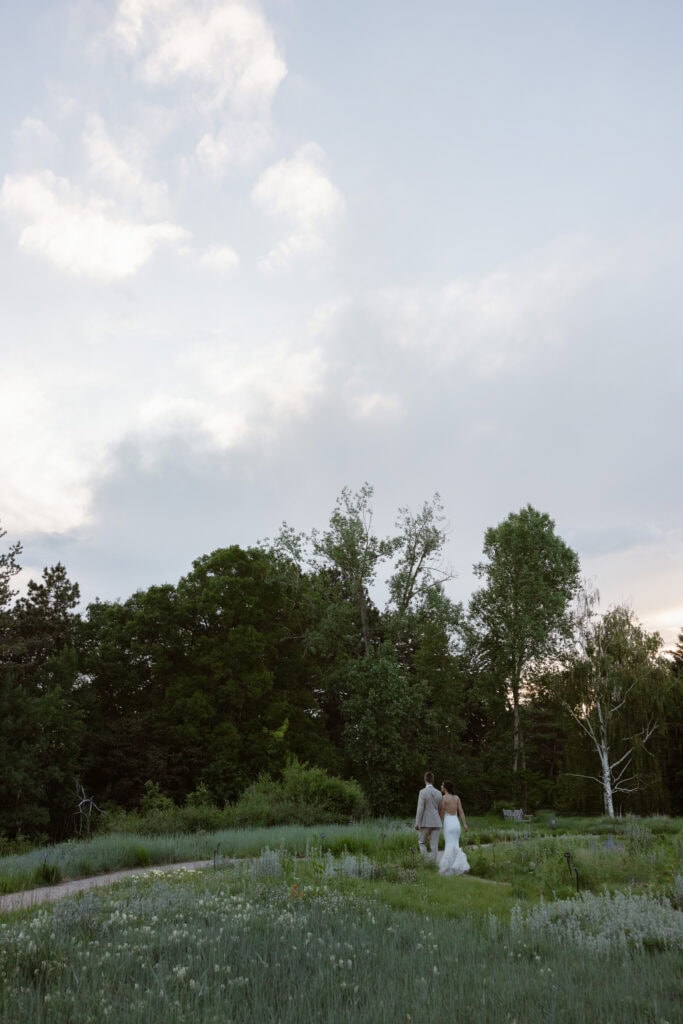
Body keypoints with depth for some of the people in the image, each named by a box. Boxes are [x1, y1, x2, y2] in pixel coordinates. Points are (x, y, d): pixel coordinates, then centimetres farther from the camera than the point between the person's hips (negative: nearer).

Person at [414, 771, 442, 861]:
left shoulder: (422, 792, -11)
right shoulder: (438, 793, 4)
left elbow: (420, 808, -16)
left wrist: (417, 823, -13)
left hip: (425, 823, -4)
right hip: (436, 823, 4)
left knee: (422, 842, 13)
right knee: (434, 846, 6)